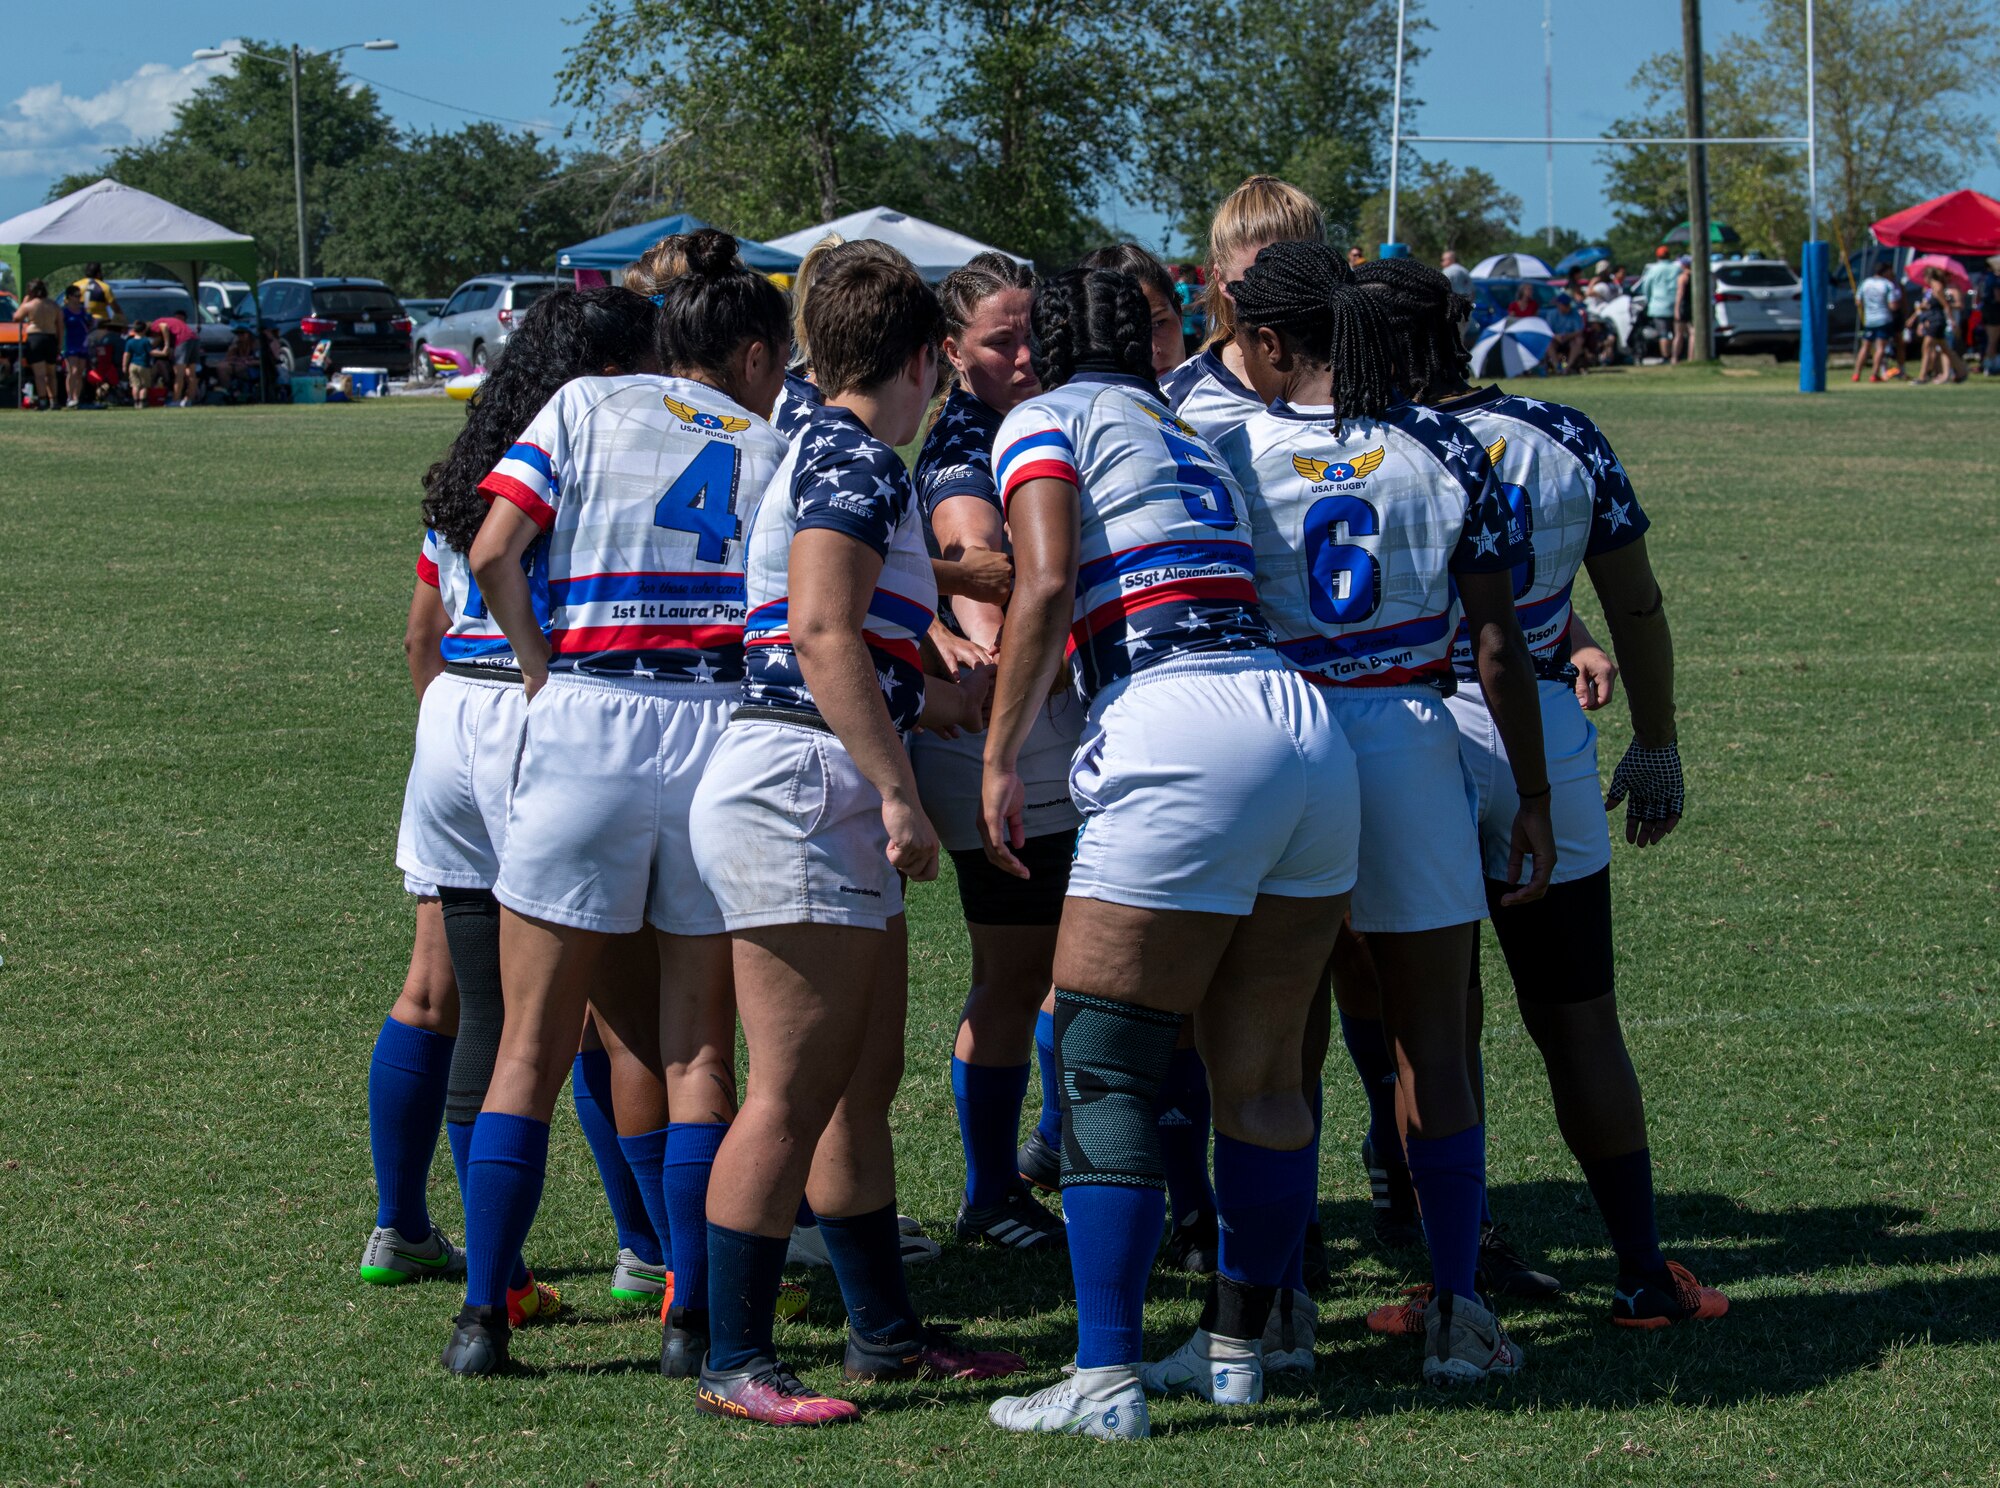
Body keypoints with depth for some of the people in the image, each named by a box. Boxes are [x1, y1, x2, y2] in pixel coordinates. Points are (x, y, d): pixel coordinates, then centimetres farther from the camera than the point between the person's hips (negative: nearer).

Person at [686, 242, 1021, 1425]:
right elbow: (823, 631, -22)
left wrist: (933, 700, 40)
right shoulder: (858, 458, -10)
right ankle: (735, 1362, -6)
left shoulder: (830, 450, 21)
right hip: (795, 795, -10)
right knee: (795, 1092, -9)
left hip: (837, 813, 10)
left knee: (864, 1085, 15)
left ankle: (885, 1329, 23)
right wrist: (899, 789, -23)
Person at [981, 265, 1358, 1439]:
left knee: (1107, 1068, -3)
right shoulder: (1192, 441, 29)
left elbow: (1046, 585, -7)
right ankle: (1237, 1350, 23)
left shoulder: (1048, 420, 7)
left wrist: (1000, 759, -6)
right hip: (1306, 723, 7)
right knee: (1262, 1076, 14)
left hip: (1177, 735, -7)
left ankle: (1107, 1382, -7)